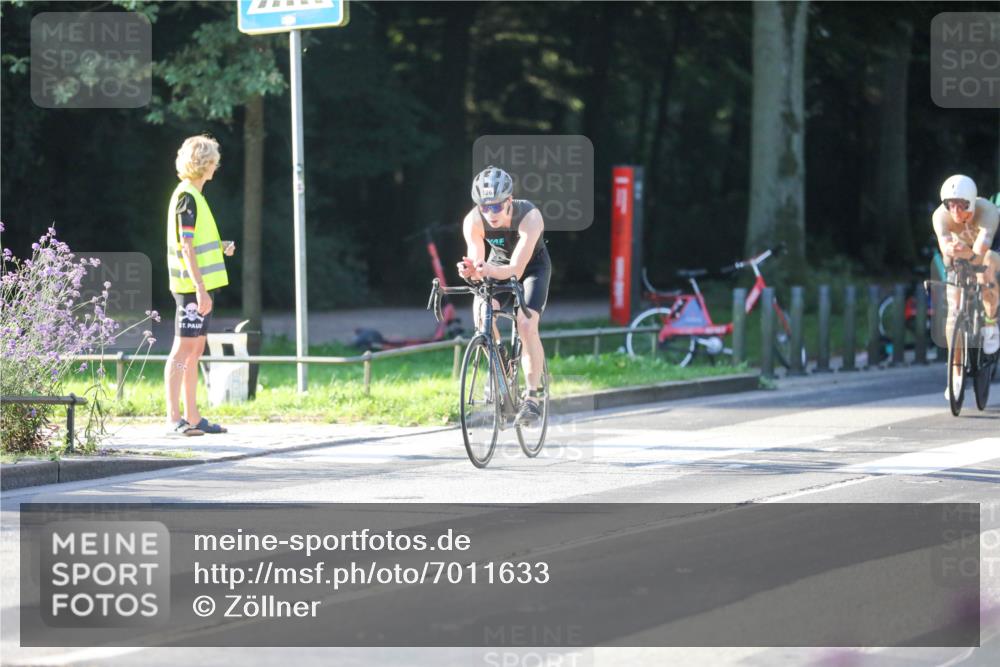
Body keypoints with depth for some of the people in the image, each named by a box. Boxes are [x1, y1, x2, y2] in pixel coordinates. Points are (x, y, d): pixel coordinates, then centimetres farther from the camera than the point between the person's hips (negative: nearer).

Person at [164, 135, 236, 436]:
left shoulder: (192, 195, 17)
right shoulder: (187, 197, -13)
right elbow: (186, 247, -18)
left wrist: (221, 249, 11)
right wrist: (200, 288, -22)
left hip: (201, 285, 10)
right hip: (193, 286, -10)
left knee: (195, 351, 11)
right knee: (183, 348, -9)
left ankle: (192, 417, 14)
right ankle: (174, 418, -9)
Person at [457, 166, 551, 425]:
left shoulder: (529, 217, -36)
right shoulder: (473, 221, -28)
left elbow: (516, 269, -41)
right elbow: (476, 261, -30)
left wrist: (490, 271, -61)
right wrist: (470, 271, -54)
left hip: (532, 265, -3)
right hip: (498, 262, 3)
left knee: (527, 325, -23)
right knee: (481, 314, -24)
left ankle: (532, 396, -14)